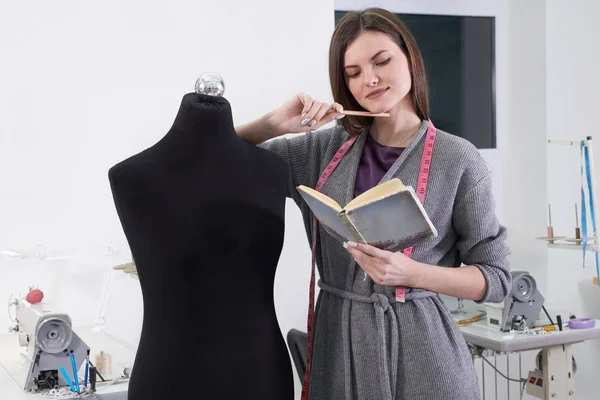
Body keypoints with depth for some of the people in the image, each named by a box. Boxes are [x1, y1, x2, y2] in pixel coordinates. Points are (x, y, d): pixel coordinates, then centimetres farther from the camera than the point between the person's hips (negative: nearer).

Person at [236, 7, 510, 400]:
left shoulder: (458, 159, -6)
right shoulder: (325, 147, 4)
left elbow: (497, 277, -4)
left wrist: (409, 272, -19)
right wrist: (274, 124, -8)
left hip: (420, 347, -3)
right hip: (336, 343, 4)